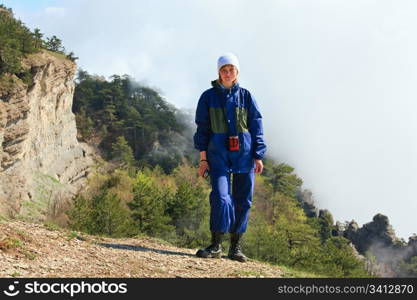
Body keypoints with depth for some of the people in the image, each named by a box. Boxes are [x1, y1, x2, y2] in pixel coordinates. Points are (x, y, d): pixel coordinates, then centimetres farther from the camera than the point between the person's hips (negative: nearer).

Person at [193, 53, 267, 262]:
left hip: (244, 154, 2)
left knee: (243, 200, 4)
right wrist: (203, 158, 1)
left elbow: (256, 127, 8)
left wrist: (258, 156, 1)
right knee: (221, 197, -16)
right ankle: (216, 245, -7)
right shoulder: (208, 97, 7)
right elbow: (202, 129, 7)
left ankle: (236, 246, 14)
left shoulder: (246, 96, 8)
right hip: (218, 154, -1)